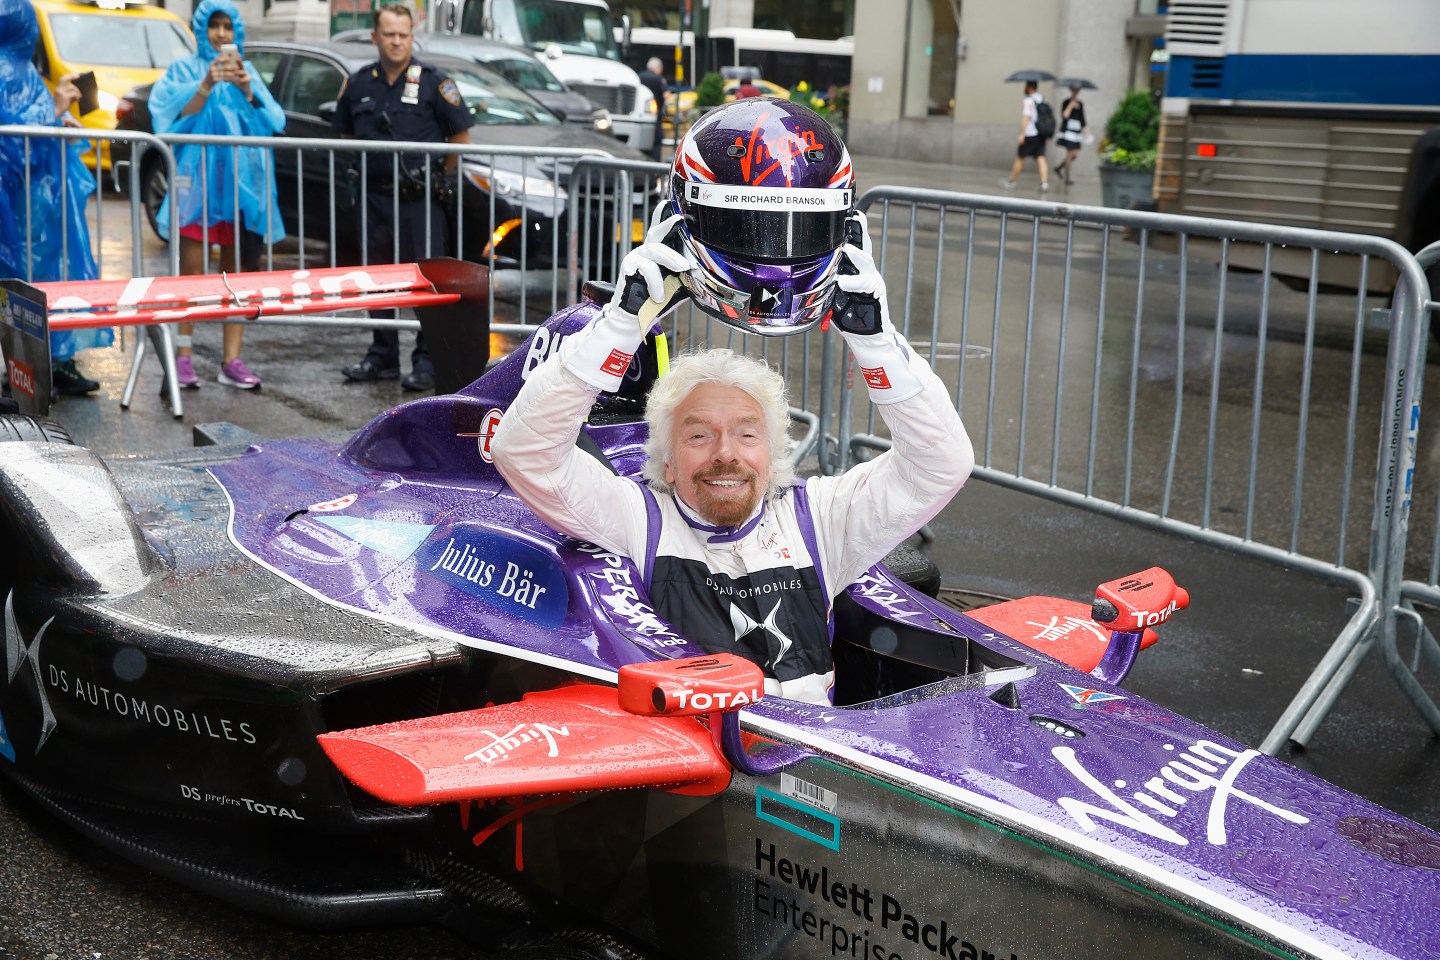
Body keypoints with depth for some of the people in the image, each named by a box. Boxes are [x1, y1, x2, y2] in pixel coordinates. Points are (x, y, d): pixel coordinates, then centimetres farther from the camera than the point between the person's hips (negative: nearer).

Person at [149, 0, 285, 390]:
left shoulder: (248, 72, 15)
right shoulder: (184, 70, 6)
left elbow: (271, 122, 2)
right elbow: (178, 118, -10)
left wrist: (247, 90, -14)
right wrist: (206, 85, -23)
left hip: (241, 182, 3)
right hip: (197, 180, -3)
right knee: (192, 272, -5)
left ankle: (232, 361, 6)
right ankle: (182, 357, 0)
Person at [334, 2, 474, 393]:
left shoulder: (433, 82, -5)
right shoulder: (358, 84, 8)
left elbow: (460, 135, 0)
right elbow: (346, 134, 21)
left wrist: (440, 178, 1)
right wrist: (363, 170, 11)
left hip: (420, 200, -5)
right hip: (375, 197, 5)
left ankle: (428, 361, 2)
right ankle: (382, 357, 22)